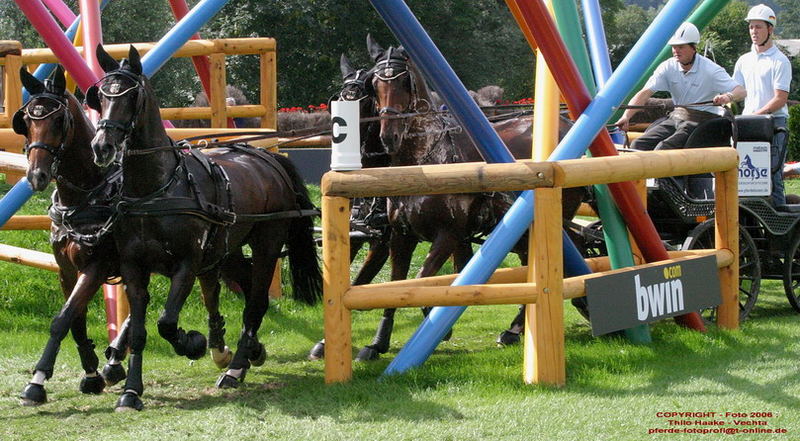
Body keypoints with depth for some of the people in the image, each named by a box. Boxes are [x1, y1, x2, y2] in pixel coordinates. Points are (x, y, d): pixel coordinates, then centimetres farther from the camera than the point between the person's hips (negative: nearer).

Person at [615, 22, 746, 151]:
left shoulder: (710, 69, -11)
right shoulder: (668, 67, 0)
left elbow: (741, 91, -15)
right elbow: (645, 93, -8)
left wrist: (728, 96, -40)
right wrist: (626, 116, -24)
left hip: (702, 121, -6)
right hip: (676, 117, 6)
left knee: (663, 148, -28)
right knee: (638, 145, -12)